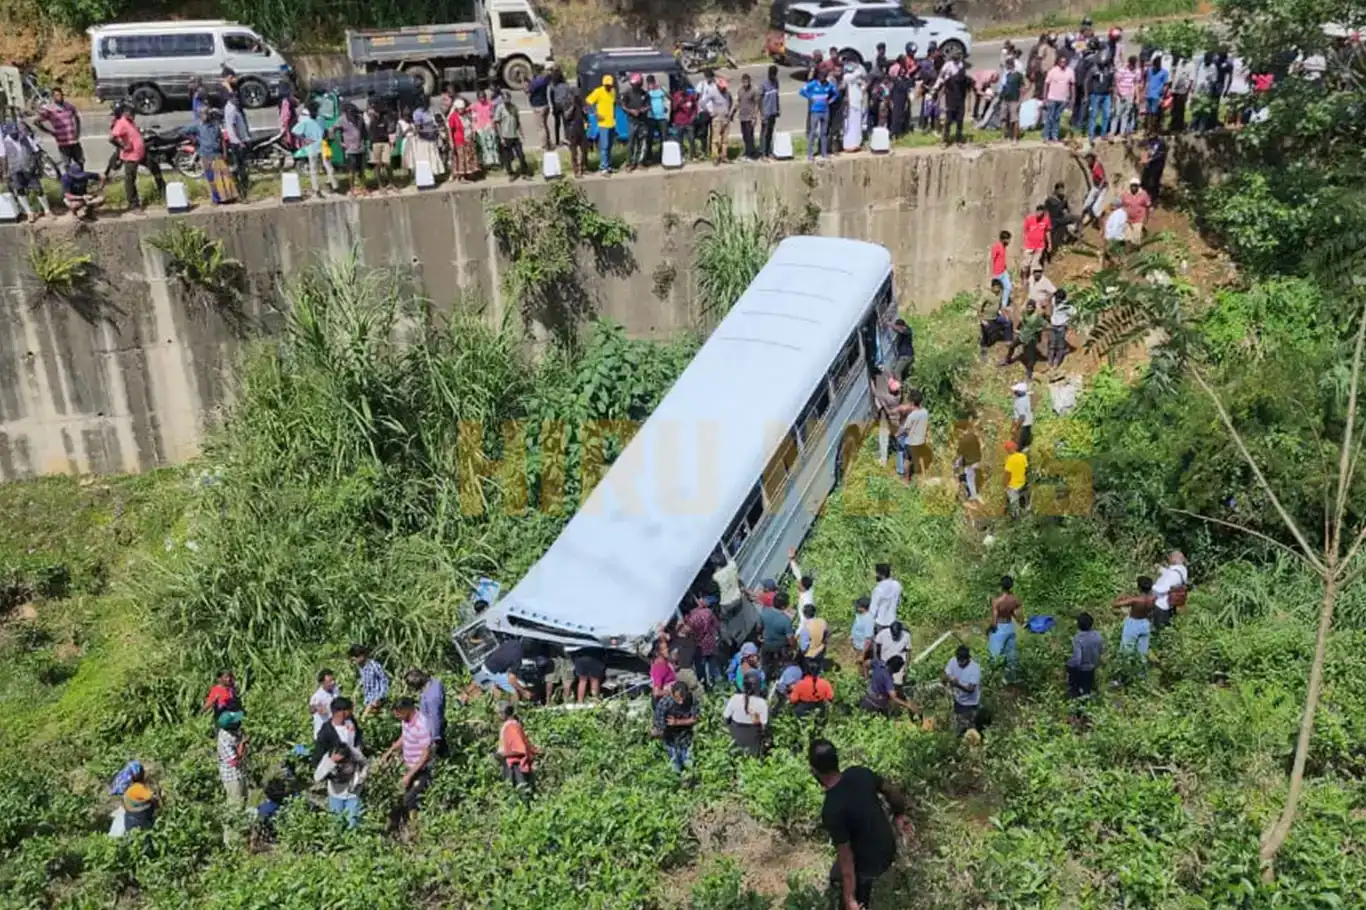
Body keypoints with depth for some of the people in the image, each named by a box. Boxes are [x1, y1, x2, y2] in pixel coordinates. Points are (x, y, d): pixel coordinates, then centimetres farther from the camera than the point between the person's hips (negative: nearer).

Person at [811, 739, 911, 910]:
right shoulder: (859, 773, -17)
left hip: (869, 862, -6)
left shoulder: (832, 810, -35)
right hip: (888, 848, 6)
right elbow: (893, 791, 1)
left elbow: (846, 858, -30)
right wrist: (899, 815, 20)